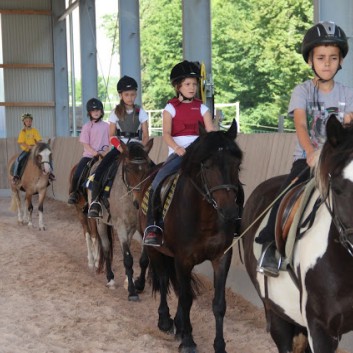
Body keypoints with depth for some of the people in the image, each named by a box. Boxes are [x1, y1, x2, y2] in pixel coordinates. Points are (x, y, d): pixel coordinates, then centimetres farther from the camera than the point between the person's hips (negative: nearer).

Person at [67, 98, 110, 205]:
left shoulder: (106, 126, 7)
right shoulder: (87, 126, 1)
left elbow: (110, 142, 10)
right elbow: (86, 144, -4)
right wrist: (96, 153, -15)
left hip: (103, 155, 1)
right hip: (89, 155, -1)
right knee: (77, 173, -15)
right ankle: (73, 193, 4)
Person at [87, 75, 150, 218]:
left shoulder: (140, 112, 4)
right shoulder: (116, 113, 4)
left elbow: (146, 136, 2)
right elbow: (112, 136, 0)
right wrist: (120, 147, -17)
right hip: (119, 147, 0)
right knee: (100, 169, -22)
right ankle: (95, 201, -19)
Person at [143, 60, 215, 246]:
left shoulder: (201, 107, 12)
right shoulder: (171, 107, 5)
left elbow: (211, 131, 1)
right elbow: (166, 134, -6)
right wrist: (177, 148, -25)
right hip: (177, 151, -2)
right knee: (158, 181, -24)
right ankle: (152, 225, -16)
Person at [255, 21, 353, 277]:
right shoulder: (302, 91, 0)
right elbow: (300, 125, -16)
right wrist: (311, 152, -34)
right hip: (307, 157, -2)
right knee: (287, 194, -24)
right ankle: (269, 247, -17)